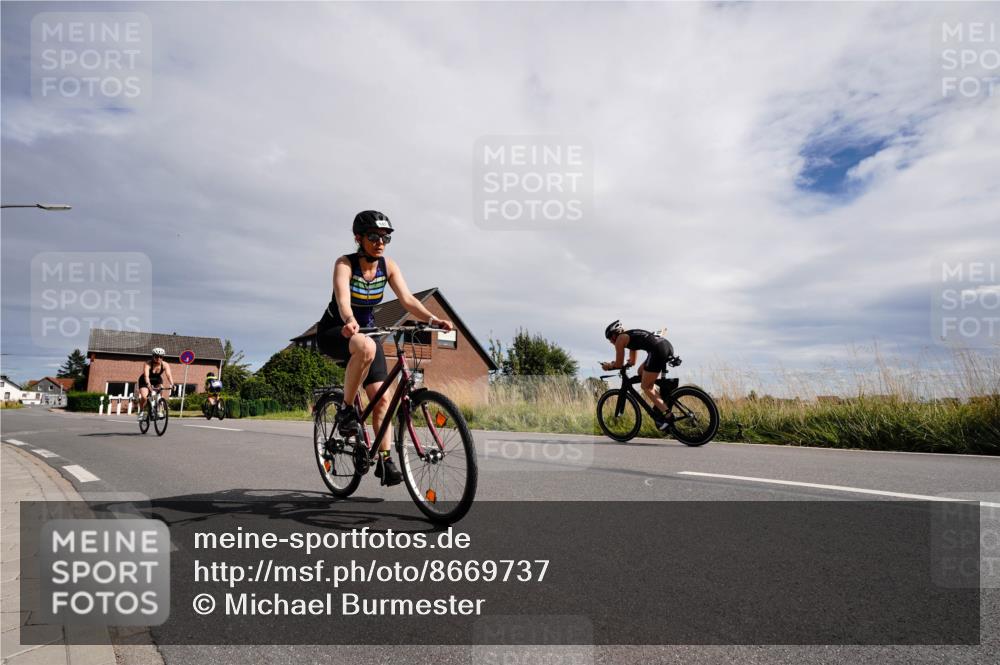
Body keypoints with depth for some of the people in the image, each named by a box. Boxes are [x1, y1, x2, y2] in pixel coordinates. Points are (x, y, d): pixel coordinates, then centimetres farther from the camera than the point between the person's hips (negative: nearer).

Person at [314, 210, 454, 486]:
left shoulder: (388, 266, -7)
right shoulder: (345, 264, -19)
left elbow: (407, 299, -18)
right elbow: (343, 298, -37)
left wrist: (433, 319, -36)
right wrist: (349, 322, -59)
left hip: (366, 331, 5)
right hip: (333, 332, -5)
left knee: (382, 397, -8)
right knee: (366, 347, -40)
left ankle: (385, 461, 1)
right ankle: (346, 409, -22)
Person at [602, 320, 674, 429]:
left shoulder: (620, 339, 9)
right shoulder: (631, 335, 33)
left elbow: (619, 364, 11)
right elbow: (632, 362, 41)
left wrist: (608, 365, 29)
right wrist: (613, 364, 44)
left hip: (658, 350, -9)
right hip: (668, 346, 9)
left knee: (646, 387, 5)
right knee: (641, 372, 26)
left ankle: (667, 415, -4)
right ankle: (661, 402, 18)